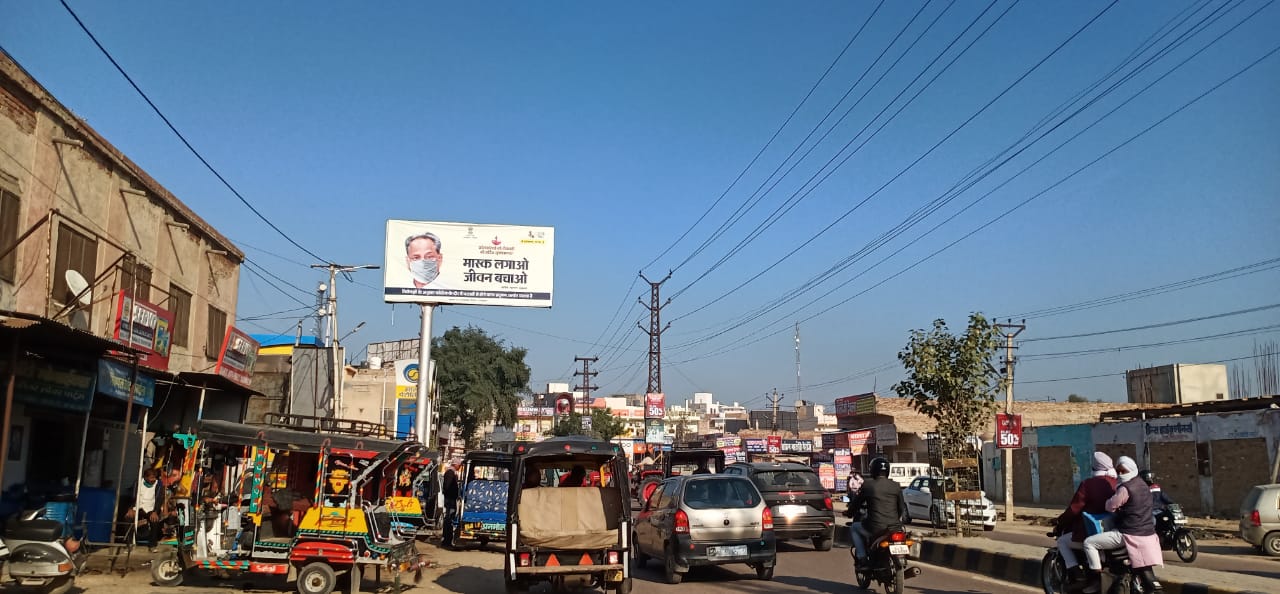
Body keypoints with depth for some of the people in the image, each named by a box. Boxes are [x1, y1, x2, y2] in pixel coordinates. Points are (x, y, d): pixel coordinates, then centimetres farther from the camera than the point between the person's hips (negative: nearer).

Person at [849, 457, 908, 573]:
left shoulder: (867, 485, -3)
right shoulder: (896, 486, 6)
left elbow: (856, 503, 8)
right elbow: (902, 507, 14)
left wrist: (851, 511, 29)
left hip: (875, 528, -4)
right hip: (894, 527, 4)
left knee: (853, 529, 22)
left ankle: (863, 560, 9)